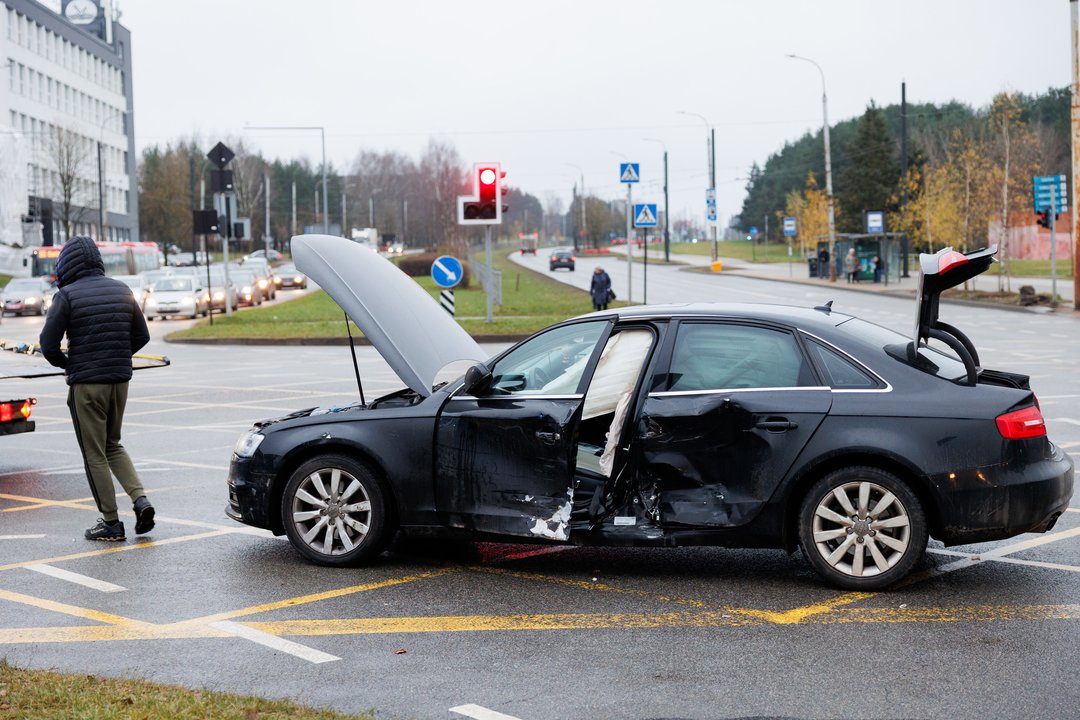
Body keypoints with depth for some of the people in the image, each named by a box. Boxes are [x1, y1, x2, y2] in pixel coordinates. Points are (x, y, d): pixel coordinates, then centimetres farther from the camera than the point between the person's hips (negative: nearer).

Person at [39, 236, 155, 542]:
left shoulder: (67, 295, -11)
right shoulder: (122, 291, 6)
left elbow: (48, 344, -13)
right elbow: (141, 336, 10)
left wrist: (65, 364, 7)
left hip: (86, 383, -5)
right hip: (120, 380, 5)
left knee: (95, 454, 4)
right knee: (112, 446, 21)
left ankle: (111, 523, 7)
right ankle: (141, 500, 3)